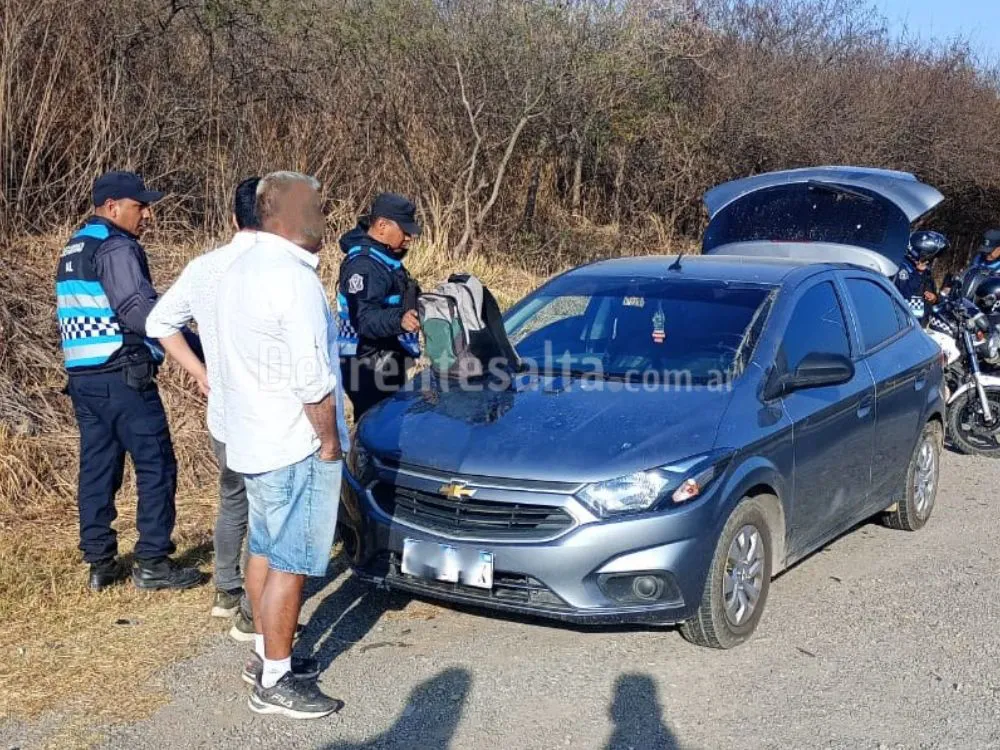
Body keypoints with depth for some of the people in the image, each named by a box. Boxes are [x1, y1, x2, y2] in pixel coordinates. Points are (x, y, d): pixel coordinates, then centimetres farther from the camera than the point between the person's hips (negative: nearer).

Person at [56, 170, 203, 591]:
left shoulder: (73, 250, 18)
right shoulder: (116, 248, -12)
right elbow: (139, 311, -21)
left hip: (82, 376, 9)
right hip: (122, 376, -9)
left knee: (96, 468, 11)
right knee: (156, 467, -2)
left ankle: (100, 563, 16)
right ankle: (152, 563, 2)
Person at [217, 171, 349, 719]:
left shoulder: (240, 270, 9)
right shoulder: (293, 278, -21)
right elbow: (311, 377, -24)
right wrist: (330, 440, -12)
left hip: (252, 439, 10)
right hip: (295, 446, -10)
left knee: (265, 547, 19)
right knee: (290, 563, -1)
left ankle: (264, 654, 31)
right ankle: (275, 683, 8)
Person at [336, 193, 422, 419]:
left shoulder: (382, 256, 14)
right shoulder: (364, 264, -21)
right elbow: (365, 319, -31)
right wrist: (399, 319, -46)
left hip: (384, 361, 11)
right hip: (369, 366, -11)